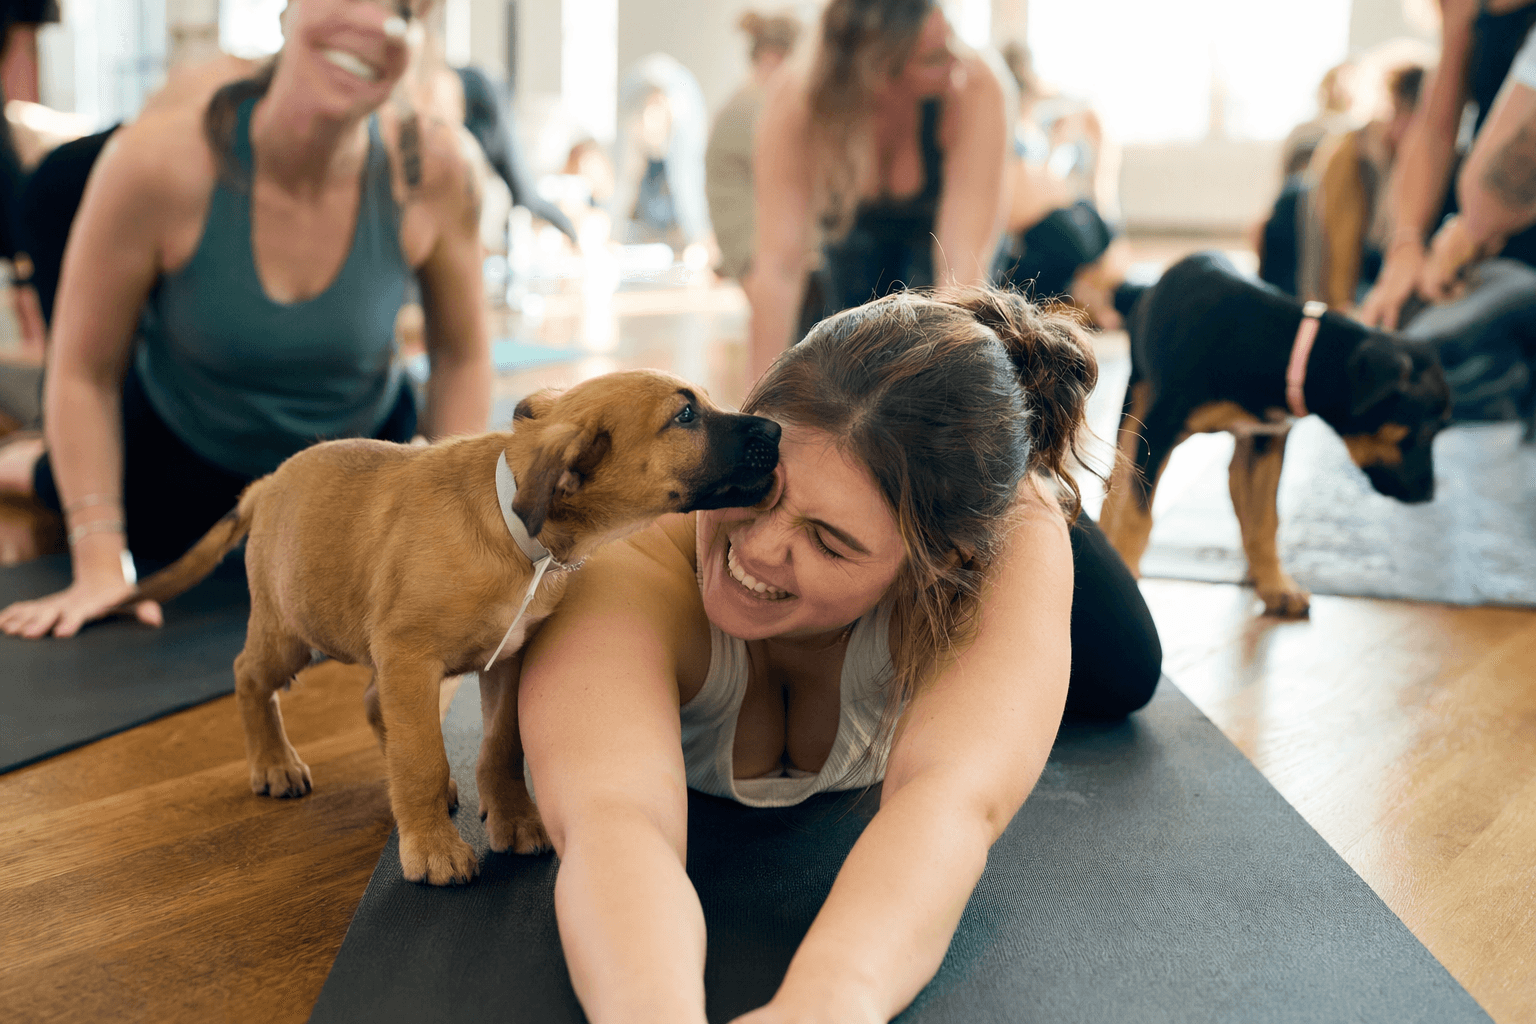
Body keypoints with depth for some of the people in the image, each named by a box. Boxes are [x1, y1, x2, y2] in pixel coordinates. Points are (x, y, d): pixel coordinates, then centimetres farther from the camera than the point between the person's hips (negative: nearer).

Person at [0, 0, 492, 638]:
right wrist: (101, 567, -19)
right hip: (176, 452, -1)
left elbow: (462, 358, -12)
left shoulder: (428, 167, -28)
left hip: (358, 447, 2)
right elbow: (84, 371, -20)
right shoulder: (160, 160, -33)